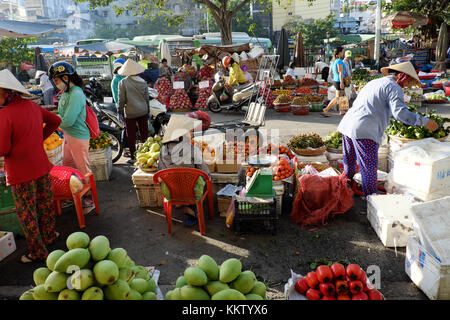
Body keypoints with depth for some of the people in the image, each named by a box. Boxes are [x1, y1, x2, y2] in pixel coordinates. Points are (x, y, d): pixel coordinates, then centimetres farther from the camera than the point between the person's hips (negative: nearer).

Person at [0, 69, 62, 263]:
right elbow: (55, 121, 15)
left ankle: (37, 252, 20)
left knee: (27, 214, 8)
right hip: (41, 166, 7)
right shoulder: (32, 106, 0)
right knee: (45, 204, 22)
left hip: (21, 174, -7)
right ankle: (49, 236, 41)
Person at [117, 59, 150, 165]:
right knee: (144, 134, 12)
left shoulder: (122, 83, -9)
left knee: (131, 136, 5)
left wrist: (120, 111, 3)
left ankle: (133, 158, 10)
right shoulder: (143, 82, 1)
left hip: (130, 113, -3)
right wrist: (148, 111, 16)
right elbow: (147, 98, 7)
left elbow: (121, 99, -8)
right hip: (143, 112, 3)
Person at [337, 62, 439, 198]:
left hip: (346, 125, 9)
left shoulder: (373, 82, 26)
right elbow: (400, 113, -15)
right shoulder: (394, 88, -2)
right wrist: (425, 122, -7)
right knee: (369, 168, 0)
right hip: (364, 132, -9)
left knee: (349, 163, 23)